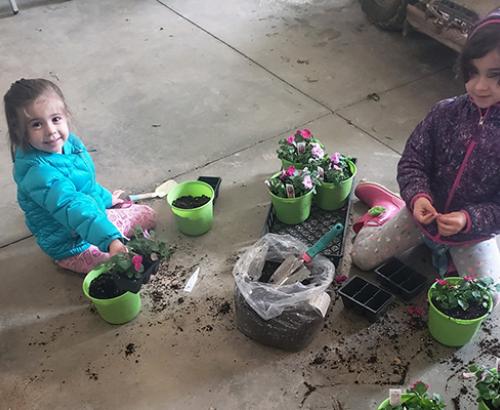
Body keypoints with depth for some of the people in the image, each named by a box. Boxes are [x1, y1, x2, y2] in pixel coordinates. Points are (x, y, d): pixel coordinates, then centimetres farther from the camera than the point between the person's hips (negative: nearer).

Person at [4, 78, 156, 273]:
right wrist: (110, 239, -55)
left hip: (97, 215, 9)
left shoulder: (68, 142, -7)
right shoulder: (39, 173, -34)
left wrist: (105, 198, 27)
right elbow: (74, 209, -45)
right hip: (74, 246, -8)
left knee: (147, 215, 18)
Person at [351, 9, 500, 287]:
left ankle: (453, 253, 16)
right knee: (362, 256, 4)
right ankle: (388, 207, 28)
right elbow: (412, 162, -9)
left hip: (476, 227, -1)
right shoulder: (446, 113, -15)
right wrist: (417, 196, -27)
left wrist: (469, 220, -31)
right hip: (426, 211, 1)